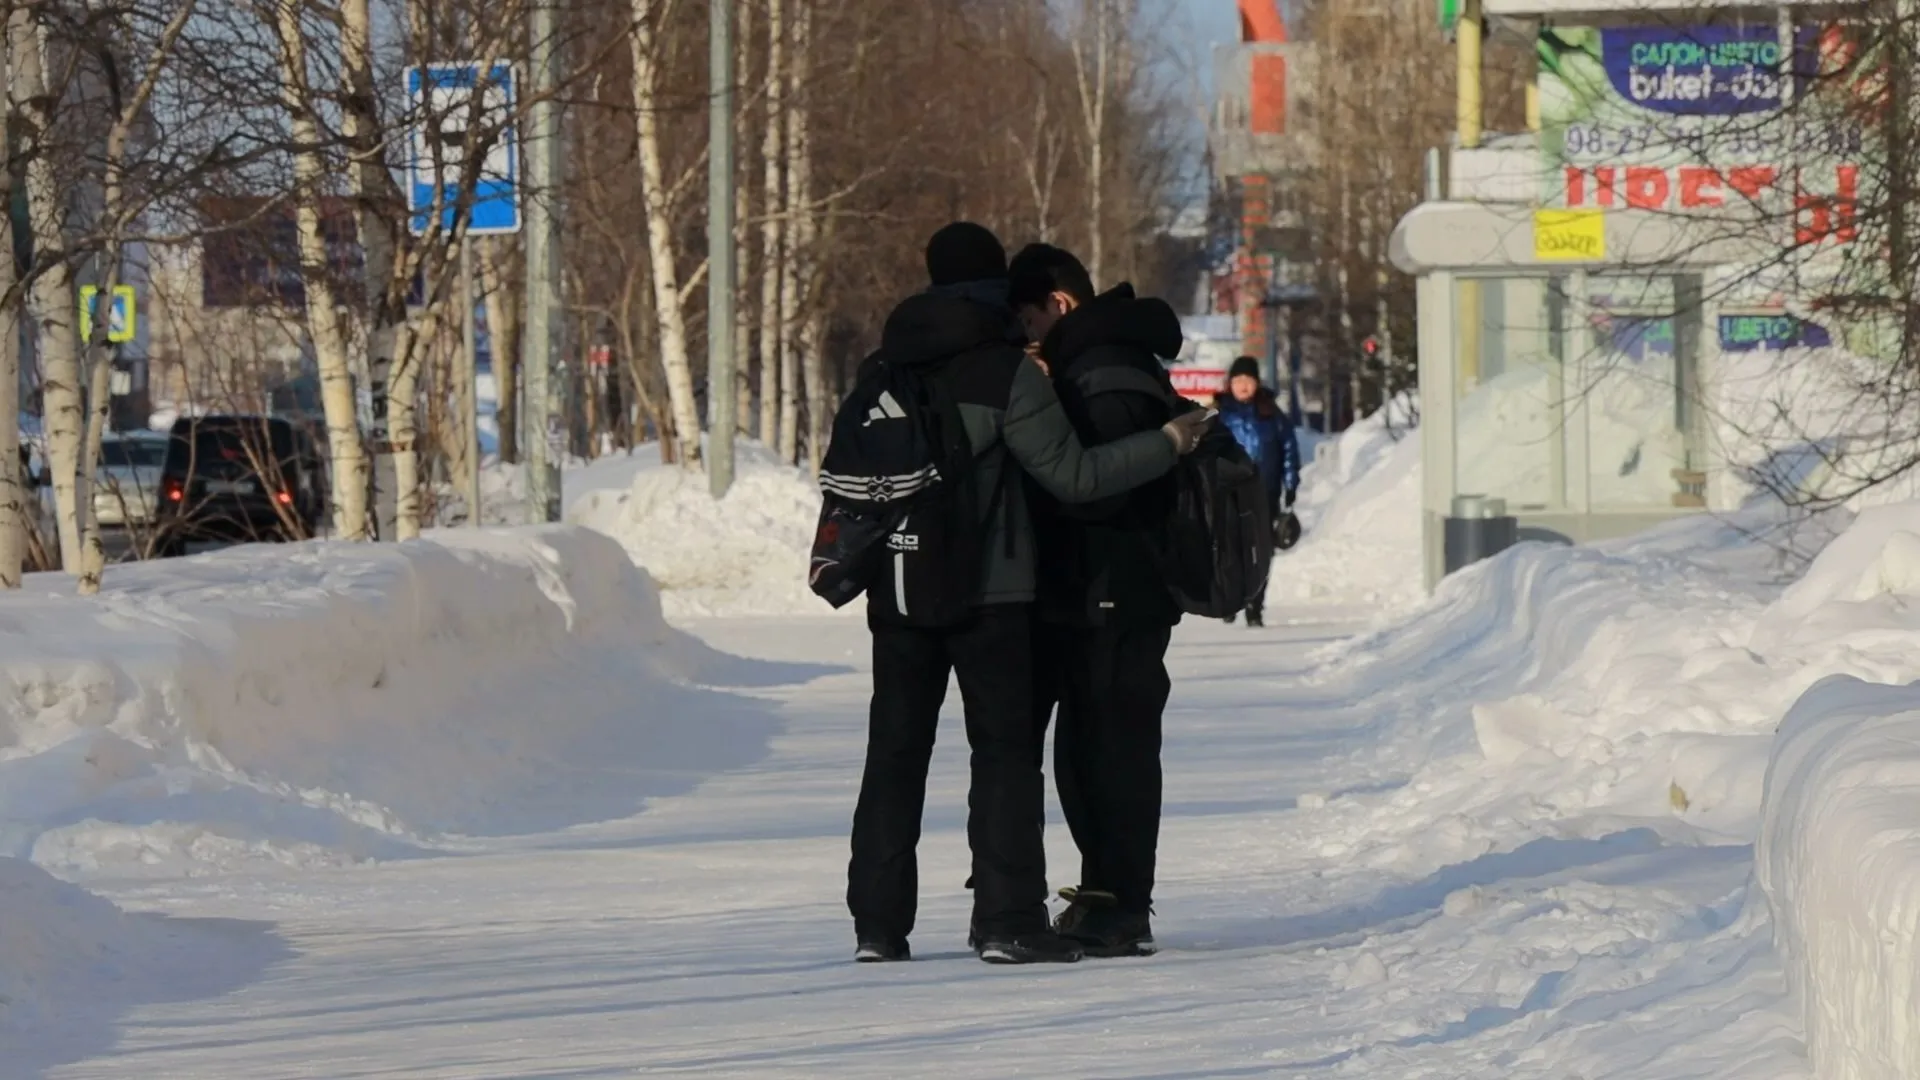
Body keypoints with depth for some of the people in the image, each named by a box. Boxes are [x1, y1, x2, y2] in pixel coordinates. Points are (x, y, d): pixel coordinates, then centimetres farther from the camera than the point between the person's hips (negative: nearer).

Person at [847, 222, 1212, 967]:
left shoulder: (886, 368, 7)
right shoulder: (1006, 372, -9)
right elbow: (1073, 475, -10)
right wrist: (1168, 444, -2)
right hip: (990, 592, -5)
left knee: (895, 751, 9)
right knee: (1005, 750, 0)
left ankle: (878, 922, 7)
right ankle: (1008, 920, -7)